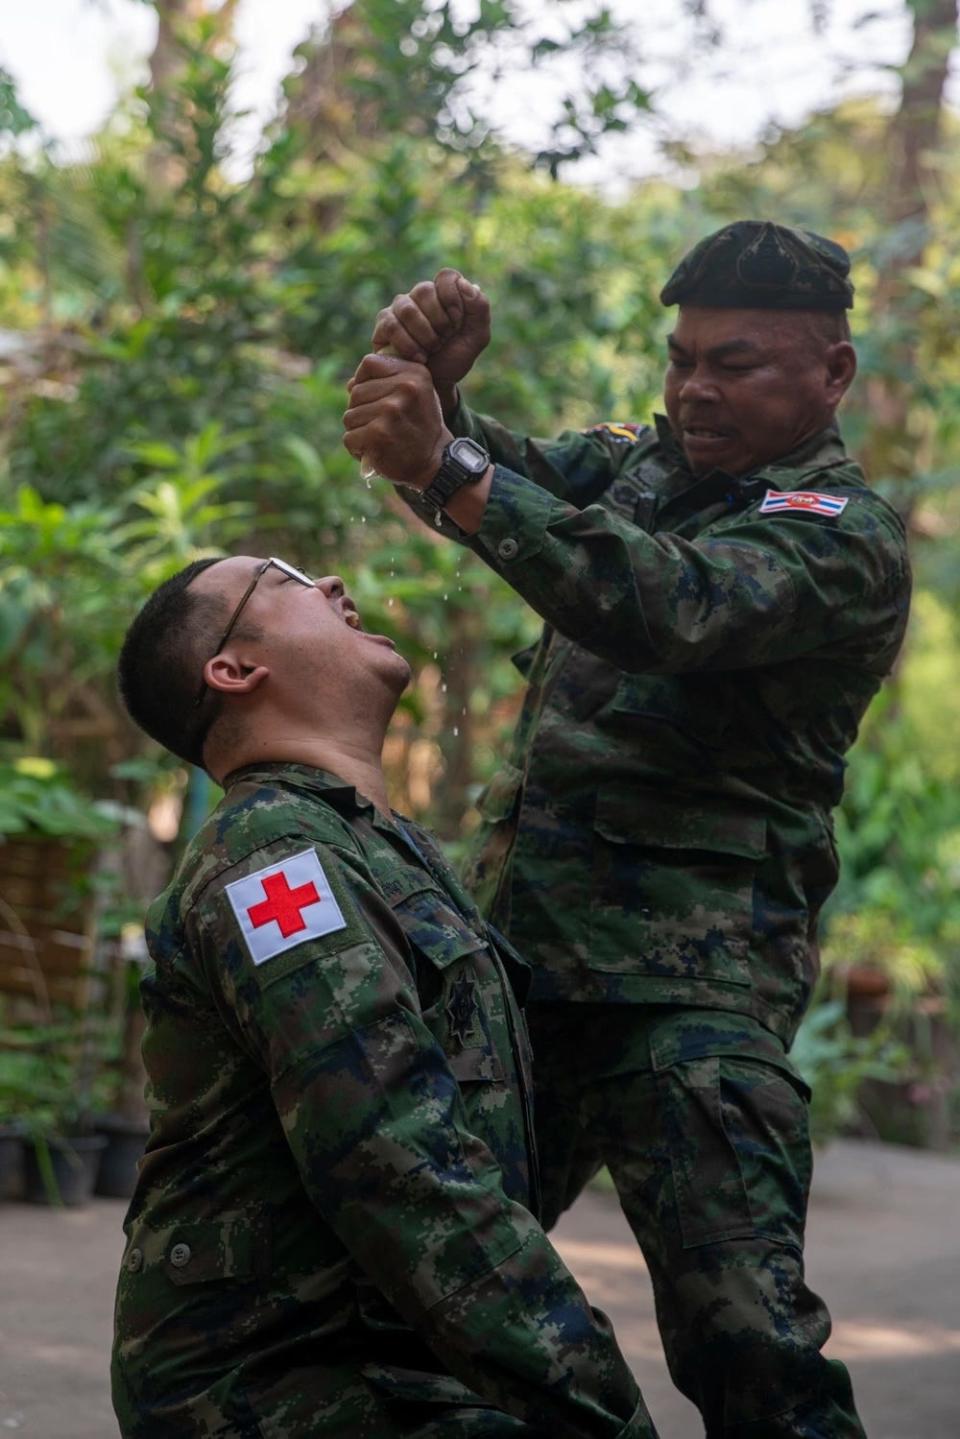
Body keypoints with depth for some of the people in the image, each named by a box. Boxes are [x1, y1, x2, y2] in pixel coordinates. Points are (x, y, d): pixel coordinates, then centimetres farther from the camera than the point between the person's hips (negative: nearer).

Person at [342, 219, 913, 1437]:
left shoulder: (843, 537, -7)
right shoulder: (645, 461, 18)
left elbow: (668, 605, -25)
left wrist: (448, 469, -34)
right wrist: (430, 385, -17)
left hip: (689, 984, -7)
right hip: (517, 947, 7)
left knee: (743, 1331, -14)